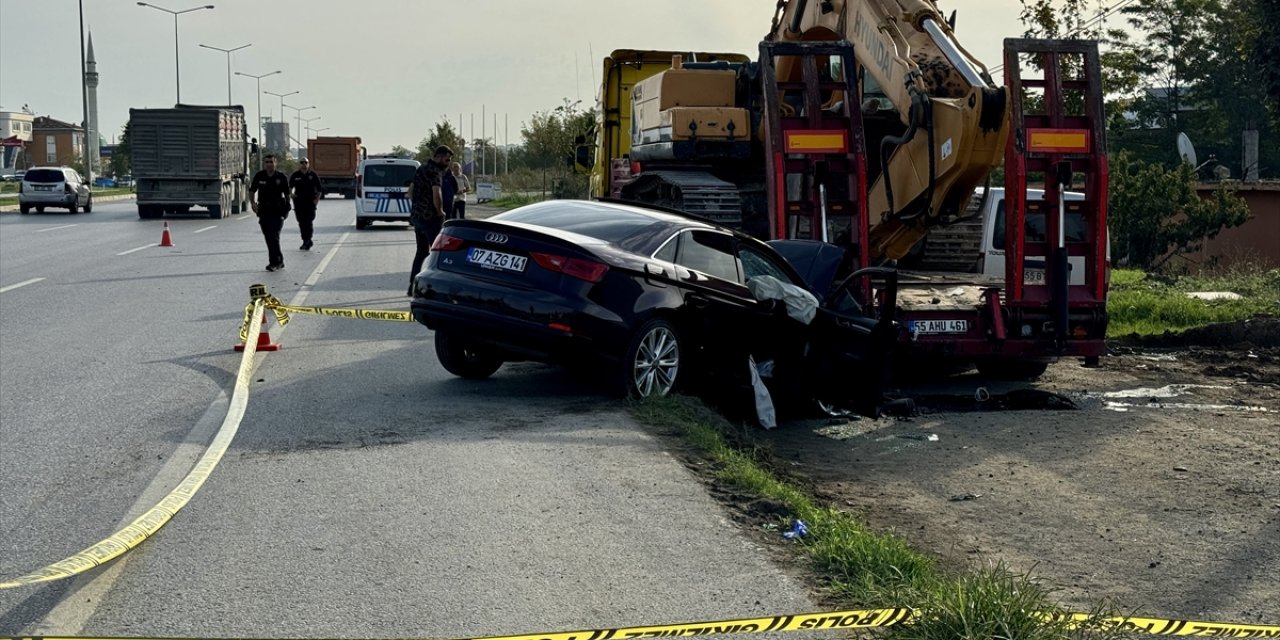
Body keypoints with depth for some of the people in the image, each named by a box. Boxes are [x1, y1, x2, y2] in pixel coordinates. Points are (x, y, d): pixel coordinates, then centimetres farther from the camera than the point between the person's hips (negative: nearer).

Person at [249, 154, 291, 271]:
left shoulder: (281, 177, -2)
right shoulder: (259, 176, 1)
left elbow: (287, 193, 8)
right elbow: (252, 191, 11)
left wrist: (287, 207, 6)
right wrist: (253, 203, -3)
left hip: (278, 211, -3)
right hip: (264, 211, 3)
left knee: (274, 236, -13)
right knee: (268, 238, 8)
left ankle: (274, 262, -8)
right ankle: (279, 261, 22)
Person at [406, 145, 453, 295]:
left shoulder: (421, 168, 15)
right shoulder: (435, 171, -16)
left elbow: (410, 191, 24)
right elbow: (437, 194, -29)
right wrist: (440, 211, -14)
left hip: (416, 215, 9)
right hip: (430, 217, -9)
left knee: (422, 251, 16)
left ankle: (412, 286, 16)